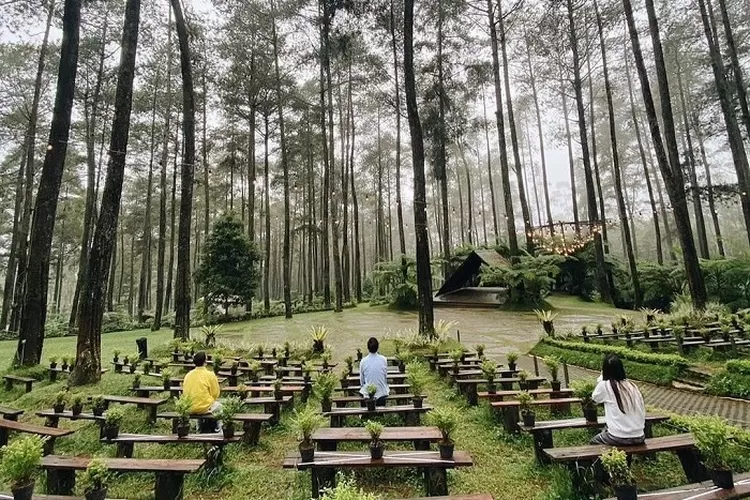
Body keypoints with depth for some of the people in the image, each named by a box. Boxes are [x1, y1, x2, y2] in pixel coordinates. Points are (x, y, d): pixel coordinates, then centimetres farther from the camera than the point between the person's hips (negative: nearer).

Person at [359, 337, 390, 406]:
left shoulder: (363, 361, -13)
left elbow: (361, 379, -1)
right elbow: (386, 376, 0)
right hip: (381, 392, 1)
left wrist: (362, 387, 19)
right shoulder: (383, 359, -12)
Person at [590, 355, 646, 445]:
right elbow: (642, 413, 7)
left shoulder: (605, 385, -11)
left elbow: (594, 400, 8)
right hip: (639, 438, 5)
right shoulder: (633, 386, 3)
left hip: (618, 438, -5)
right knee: (605, 431, 32)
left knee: (593, 441, 25)